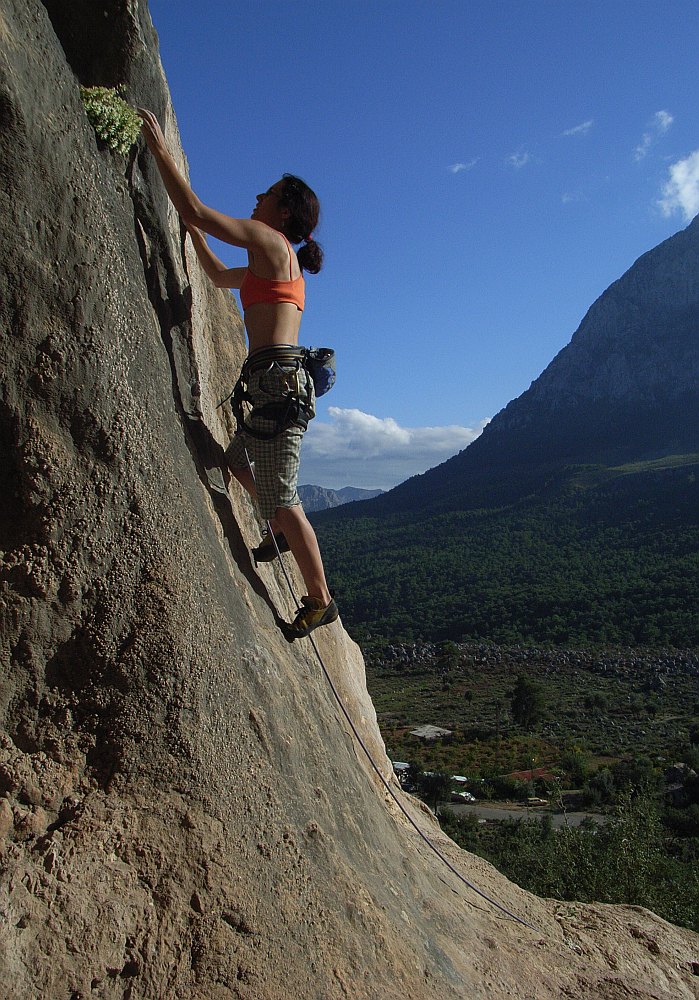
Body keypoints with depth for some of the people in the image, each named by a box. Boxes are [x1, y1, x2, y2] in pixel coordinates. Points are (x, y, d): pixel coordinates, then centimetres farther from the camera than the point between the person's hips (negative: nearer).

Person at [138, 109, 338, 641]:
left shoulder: (270, 239, -2)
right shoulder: (275, 263, 24)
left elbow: (196, 210, -8)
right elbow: (220, 276, 39)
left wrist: (160, 148, 2)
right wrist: (192, 229, 39)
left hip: (277, 376, -10)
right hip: (279, 381, 10)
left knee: (279, 498, -7)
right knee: (237, 457, 29)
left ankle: (320, 600, 2)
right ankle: (284, 533, 33)